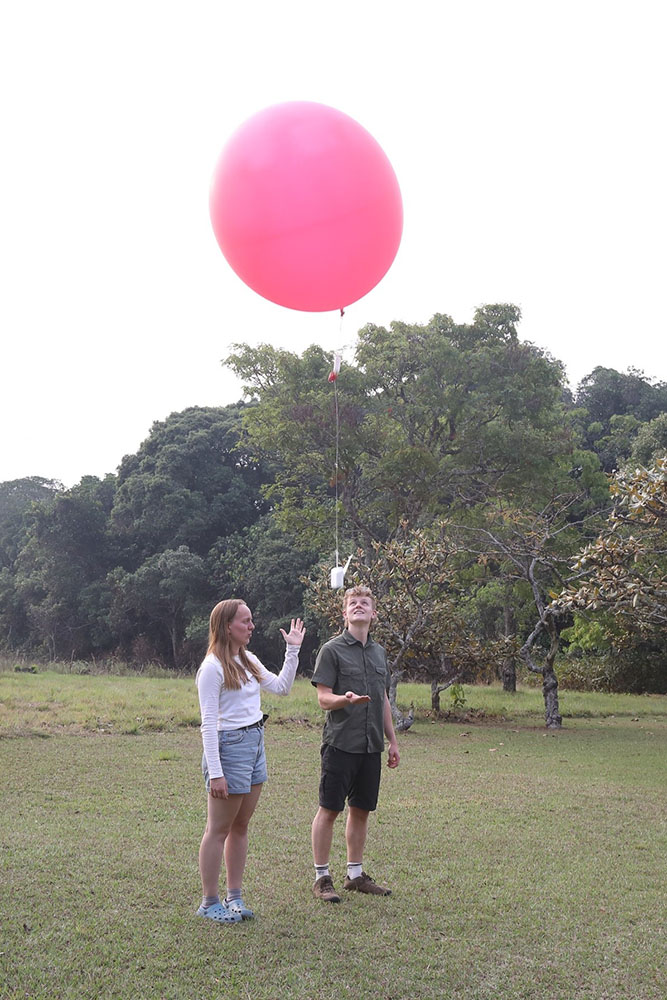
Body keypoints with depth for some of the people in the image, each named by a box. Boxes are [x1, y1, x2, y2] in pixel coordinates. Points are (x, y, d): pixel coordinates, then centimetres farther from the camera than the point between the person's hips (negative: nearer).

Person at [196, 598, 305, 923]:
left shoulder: (249, 661, 12)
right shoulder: (213, 667, -14)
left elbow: (281, 687, 20)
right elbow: (208, 723, -16)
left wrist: (293, 650, 14)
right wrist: (215, 772, -19)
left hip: (255, 744, 8)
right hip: (230, 746, -8)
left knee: (241, 826, 14)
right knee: (219, 830, 1)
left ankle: (234, 897, 23)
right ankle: (209, 903, 12)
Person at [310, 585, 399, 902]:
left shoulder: (378, 652, 14)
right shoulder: (332, 650, -5)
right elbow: (323, 698, -9)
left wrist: (392, 740, 18)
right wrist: (346, 699, -30)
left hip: (371, 745, 6)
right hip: (341, 743, -6)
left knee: (361, 810, 12)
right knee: (329, 809, 0)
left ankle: (355, 874, 23)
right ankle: (321, 877, 10)